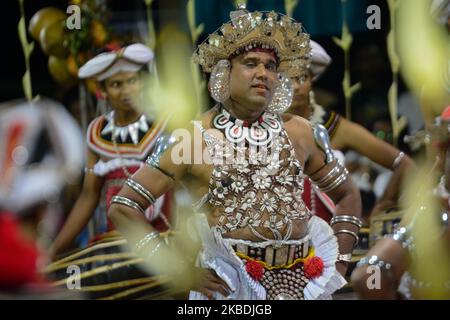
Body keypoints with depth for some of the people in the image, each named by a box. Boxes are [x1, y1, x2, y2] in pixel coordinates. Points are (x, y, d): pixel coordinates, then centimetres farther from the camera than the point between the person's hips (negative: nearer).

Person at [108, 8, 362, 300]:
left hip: (301, 281, 4)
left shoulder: (298, 132, 7)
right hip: (230, 284, -3)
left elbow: (348, 194, 19)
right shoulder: (193, 139, -4)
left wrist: (338, 263, 6)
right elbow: (123, 207, -5)